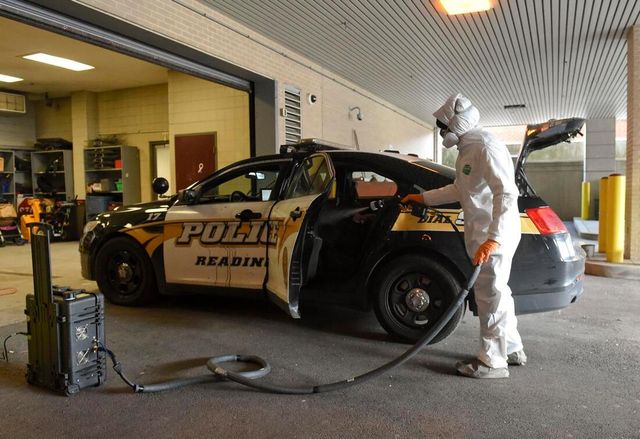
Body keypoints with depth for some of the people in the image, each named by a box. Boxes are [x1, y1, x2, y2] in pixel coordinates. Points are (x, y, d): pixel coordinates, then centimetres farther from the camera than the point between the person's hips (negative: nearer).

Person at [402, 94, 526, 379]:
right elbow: (459, 190, 29)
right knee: (496, 292, 17)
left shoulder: (485, 147, -17)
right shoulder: (467, 149, 15)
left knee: (490, 295, -3)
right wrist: (424, 198, 32)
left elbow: (506, 193, -26)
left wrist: (493, 238, -33)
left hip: (495, 236, -10)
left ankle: (492, 361, 8)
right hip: (481, 234, 10)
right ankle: (512, 349, 30)